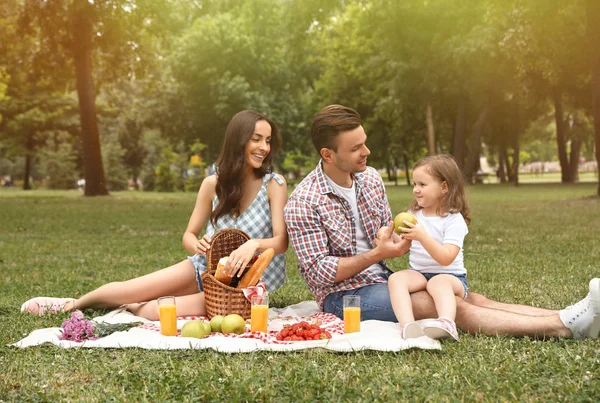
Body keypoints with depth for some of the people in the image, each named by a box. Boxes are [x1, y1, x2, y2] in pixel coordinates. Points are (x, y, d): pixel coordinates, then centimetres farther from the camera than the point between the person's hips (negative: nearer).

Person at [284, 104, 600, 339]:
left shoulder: (370, 178, 6)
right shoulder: (304, 203, -15)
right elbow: (319, 271, -18)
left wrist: (394, 241, -9)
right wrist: (377, 254, -23)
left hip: (382, 279, 7)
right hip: (343, 294, -7)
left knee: (471, 299, -13)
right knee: (452, 307, -24)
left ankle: (566, 318, -25)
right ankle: (564, 325, -32)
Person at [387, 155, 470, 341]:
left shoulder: (454, 219, -9)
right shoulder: (414, 213, 12)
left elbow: (446, 258, -21)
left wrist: (422, 236, -32)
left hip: (450, 275, -5)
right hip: (419, 273, 5)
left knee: (438, 282, -39)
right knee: (396, 278, -26)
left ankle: (446, 323, -63)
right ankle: (408, 325, -48)